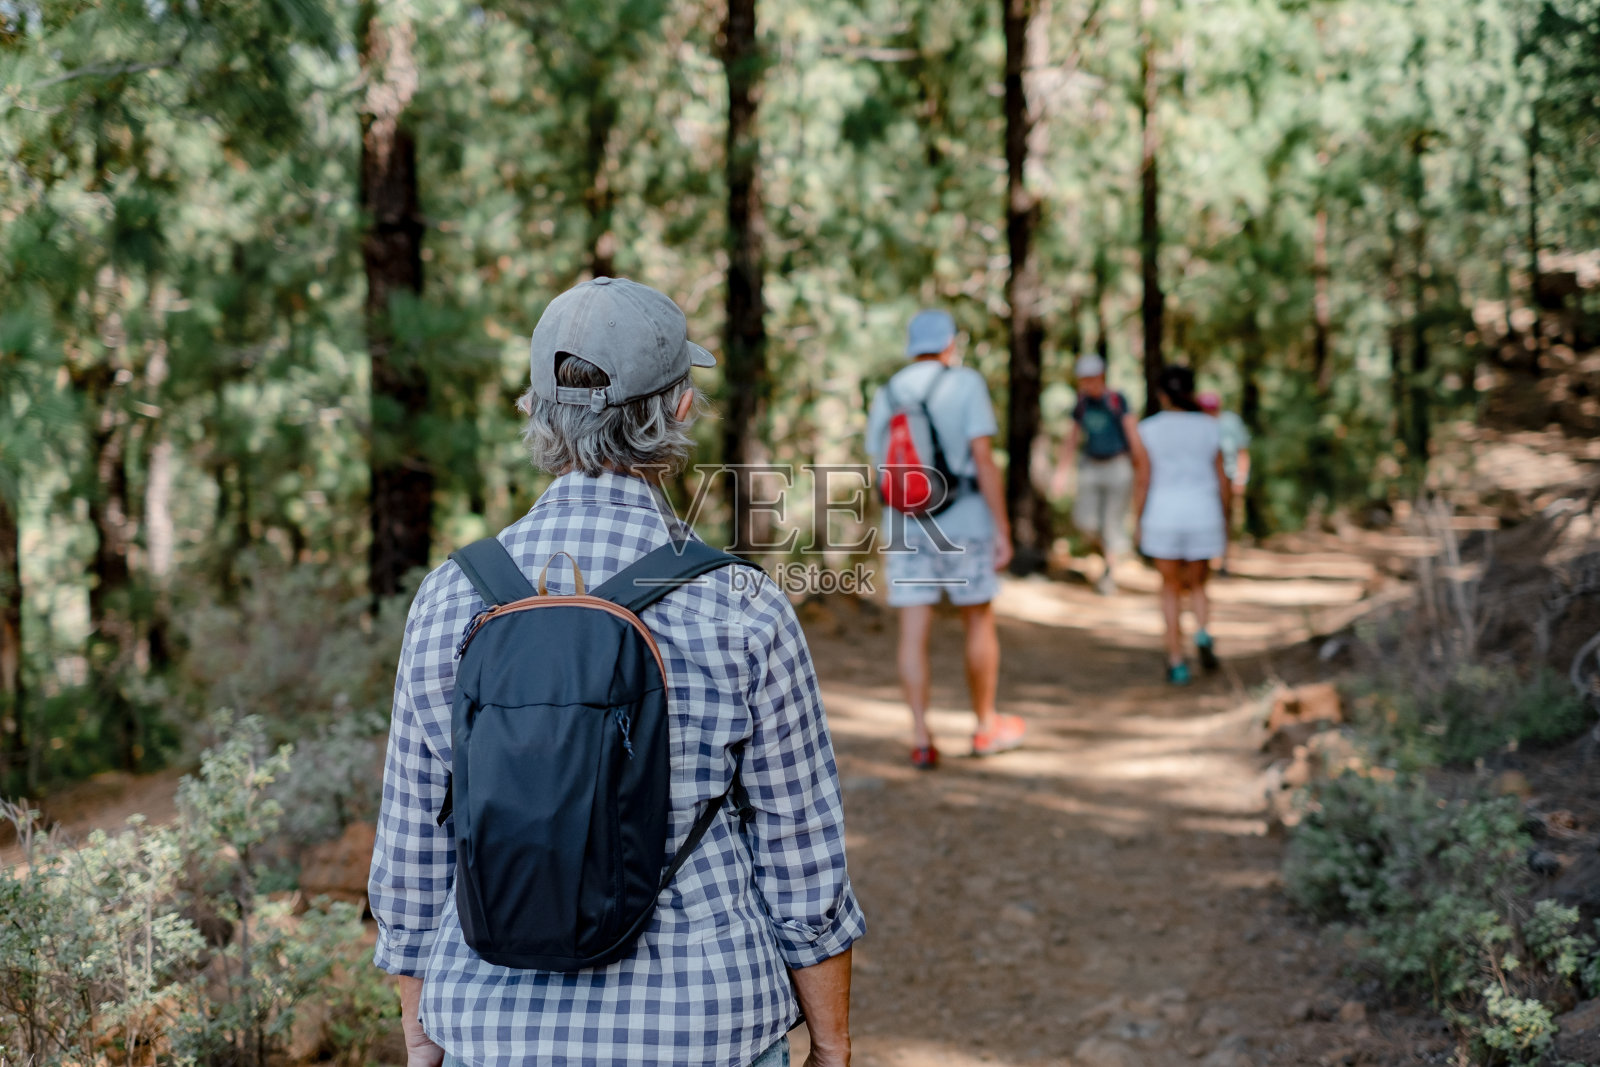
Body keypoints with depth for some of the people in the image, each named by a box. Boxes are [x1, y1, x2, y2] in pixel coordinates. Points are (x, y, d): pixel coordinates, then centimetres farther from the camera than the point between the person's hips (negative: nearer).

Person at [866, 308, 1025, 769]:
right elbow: (984, 461, -13)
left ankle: (921, 739, -4)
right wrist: (1003, 531, -10)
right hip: (962, 524, -3)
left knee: (914, 633, 2)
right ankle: (986, 726, 22)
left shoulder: (886, 395, 8)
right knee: (980, 623, 13)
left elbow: (882, 473, 11)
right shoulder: (966, 384, -6)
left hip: (904, 527, 3)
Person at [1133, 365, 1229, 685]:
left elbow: (1143, 480, -6)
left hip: (1163, 518, -1)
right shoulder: (1209, 428, 2)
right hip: (1203, 518, 2)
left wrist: (1137, 525, 1)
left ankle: (1177, 662, 7)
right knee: (1197, 587, 18)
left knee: (1171, 590, 12)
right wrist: (1224, 520, 15)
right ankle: (1202, 634, -11)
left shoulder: (1150, 430, -5)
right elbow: (1222, 480, 4)